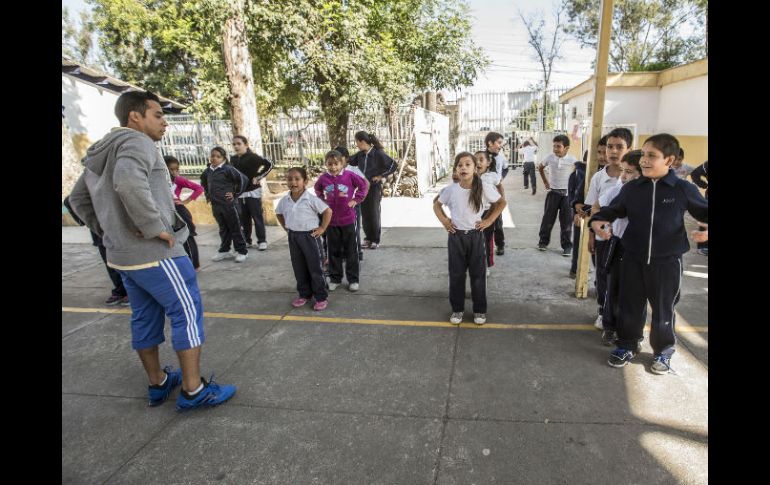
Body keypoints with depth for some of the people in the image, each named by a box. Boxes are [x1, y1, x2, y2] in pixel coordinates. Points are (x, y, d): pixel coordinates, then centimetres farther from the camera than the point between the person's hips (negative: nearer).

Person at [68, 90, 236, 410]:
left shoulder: (103, 151, 17)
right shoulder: (136, 141, -13)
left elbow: (78, 198, 24)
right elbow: (130, 183, -34)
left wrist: (107, 230, 17)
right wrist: (155, 227, -24)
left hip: (121, 254, 10)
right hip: (155, 252, -9)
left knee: (145, 318, 16)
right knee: (187, 313, -2)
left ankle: (158, 383, 29)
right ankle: (193, 390, 5)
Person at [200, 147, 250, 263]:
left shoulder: (228, 169, -13)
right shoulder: (207, 171, 7)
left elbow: (243, 179, -17)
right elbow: (203, 182, 28)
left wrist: (235, 194, -11)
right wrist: (208, 195, 17)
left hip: (229, 204, -6)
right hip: (215, 206, 6)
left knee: (235, 229, 4)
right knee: (223, 229, 17)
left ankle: (242, 251, 13)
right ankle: (224, 251, 28)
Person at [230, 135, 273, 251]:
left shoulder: (252, 157, -10)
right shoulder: (233, 159, 7)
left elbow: (269, 164, -16)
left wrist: (259, 176, -14)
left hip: (253, 192, -5)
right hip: (239, 193, 6)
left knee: (257, 217, 0)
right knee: (243, 219, 11)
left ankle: (262, 241, 8)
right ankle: (246, 241, 21)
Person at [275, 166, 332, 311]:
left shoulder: (311, 199, -15)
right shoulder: (284, 200, 1)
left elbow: (328, 211, -12)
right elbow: (278, 214, 20)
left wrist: (322, 228, -12)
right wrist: (286, 227, 11)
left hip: (310, 236, -5)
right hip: (293, 237, 5)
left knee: (315, 268, 2)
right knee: (299, 269, 14)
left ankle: (321, 297, 13)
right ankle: (304, 294, 30)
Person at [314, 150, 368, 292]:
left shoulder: (350, 175, -11)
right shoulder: (323, 178, -3)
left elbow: (363, 185, 3)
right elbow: (317, 189, 18)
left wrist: (356, 199, -3)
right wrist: (322, 201, 6)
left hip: (347, 219, -2)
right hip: (331, 220, 2)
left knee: (351, 251, 7)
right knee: (334, 251, 13)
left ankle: (353, 279, 19)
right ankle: (335, 278, 26)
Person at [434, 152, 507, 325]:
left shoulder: (485, 188, -12)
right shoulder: (450, 189, -8)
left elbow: (501, 202, 4)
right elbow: (436, 204, 11)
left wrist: (489, 220, -4)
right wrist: (444, 220, -1)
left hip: (476, 235, -1)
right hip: (456, 236, 1)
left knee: (478, 274, 8)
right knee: (456, 274, 9)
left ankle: (480, 310, 23)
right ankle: (457, 309, 24)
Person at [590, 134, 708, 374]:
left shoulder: (684, 189, -6)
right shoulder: (631, 188, -1)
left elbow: (703, 211, 4)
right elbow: (613, 209, 10)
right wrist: (598, 220, -9)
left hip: (667, 261, -2)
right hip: (633, 258, 2)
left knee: (663, 309, 12)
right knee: (629, 306, 12)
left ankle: (663, 350, 33)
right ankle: (627, 345, 31)